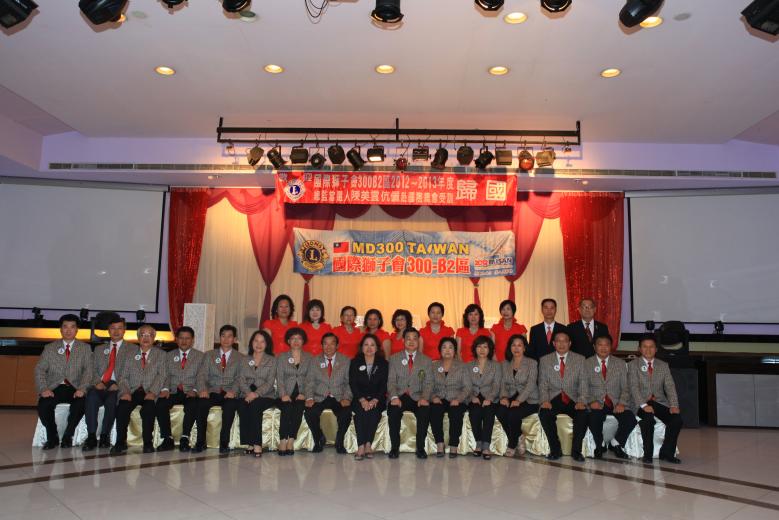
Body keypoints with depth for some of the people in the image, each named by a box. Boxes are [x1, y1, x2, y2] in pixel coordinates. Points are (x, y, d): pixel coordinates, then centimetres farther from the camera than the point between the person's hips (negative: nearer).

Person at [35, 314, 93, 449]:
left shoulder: (85, 348, 10)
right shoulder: (50, 348, 13)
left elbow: (88, 371, 0)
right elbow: (39, 370, 6)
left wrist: (82, 389, -17)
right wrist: (44, 389, -12)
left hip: (74, 389, -1)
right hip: (54, 388, 1)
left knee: (81, 403, -32)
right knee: (43, 404, -29)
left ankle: (67, 436, -8)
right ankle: (52, 437, -3)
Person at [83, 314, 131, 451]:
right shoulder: (99, 349, 26)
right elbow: (93, 370, 15)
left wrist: (118, 384, -14)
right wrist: (97, 382, -6)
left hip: (117, 388, -2)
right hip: (99, 386, 3)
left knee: (111, 400, -35)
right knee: (91, 396, -31)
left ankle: (105, 436, -23)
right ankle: (91, 436, -29)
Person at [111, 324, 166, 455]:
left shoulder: (160, 354, 11)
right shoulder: (130, 353, 17)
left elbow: (161, 376, -1)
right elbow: (123, 376, 9)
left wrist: (152, 392, -18)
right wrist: (125, 392, -10)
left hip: (150, 393, -2)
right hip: (132, 391, 2)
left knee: (148, 407, -32)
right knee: (122, 406, -28)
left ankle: (148, 443, -22)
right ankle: (120, 443, -22)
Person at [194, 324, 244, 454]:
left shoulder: (240, 358, 12)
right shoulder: (209, 355, 17)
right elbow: (202, 375, 5)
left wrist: (233, 391, -20)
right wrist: (203, 389, -16)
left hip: (229, 394, -1)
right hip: (212, 393, 2)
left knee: (230, 405, -34)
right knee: (201, 403, -31)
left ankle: (224, 442, -24)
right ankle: (201, 441, -19)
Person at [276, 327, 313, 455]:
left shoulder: (309, 358, 13)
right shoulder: (282, 358, 13)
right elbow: (279, 378, 3)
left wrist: (304, 394, -12)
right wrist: (283, 394, -14)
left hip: (301, 395, 0)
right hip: (287, 395, 0)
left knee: (299, 408, -31)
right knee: (287, 408, -31)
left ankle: (290, 442, -27)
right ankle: (283, 442, -28)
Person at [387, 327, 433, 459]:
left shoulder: (426, 361, 10)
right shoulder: (394, 359, 10)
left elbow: (428, 383, 3)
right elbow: (391, 381, 2)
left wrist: (424, 398, -17)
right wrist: (394, 397, -17)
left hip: (417, 397, 0)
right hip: (399, 397, 0)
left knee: (425, 411, -30)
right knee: (393, 411, -31)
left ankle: (420, 448, -13)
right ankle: (394, 447, -14)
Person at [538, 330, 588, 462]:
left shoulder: (580, 359, 7)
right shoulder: (545, 360, 8)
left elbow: (583, 384, 1)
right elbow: (542, 384, 3)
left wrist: (581, 401, -16)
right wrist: (545, 400, -15)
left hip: (573, 400, 0)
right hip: (553, 399, 0)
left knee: (583, 414, -30)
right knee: (544, 413, -30)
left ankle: (576, 450, -10)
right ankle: (555, 449, -11)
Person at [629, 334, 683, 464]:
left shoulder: (663, 365, 13)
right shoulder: (633, 365, 2)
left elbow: (670, 387, 4)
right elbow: (634, 387, -10)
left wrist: (674, 405, -13)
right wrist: (644, 405, -25)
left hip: (659, 402, 4)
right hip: (641, 403, -4)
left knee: (677, 419, -22)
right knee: (649, 419, -33)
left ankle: (666, 453, -5)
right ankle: (648, 454, -14)